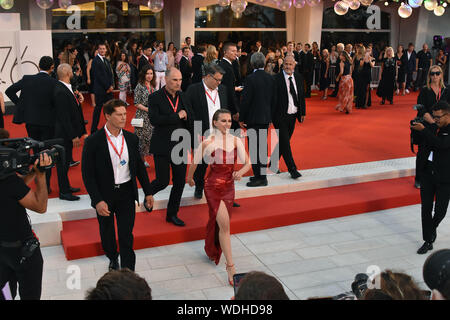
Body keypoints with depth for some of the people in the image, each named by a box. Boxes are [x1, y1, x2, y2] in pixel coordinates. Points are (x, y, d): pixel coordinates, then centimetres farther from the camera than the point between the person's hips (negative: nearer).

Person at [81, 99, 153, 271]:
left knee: (126, 236, 1)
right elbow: (87, 174, -12)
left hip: (126, 193, 1)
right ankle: (113, 259, 46)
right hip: (105, 195, -1)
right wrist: (97, 200, -19)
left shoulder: (131, 139, 0)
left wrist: (148, 192, 9)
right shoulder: (93, 141, -12)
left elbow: (140, 166, 9)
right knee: (107, 234, 18)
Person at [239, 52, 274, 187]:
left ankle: (259, 178, 3)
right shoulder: (270, 78, 5)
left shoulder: (251, 78, -14)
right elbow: (272, 99, 11)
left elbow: (245, 100, -14)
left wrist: (241, 119, -6)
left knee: (254, 148, -1)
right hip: (265, 118, 7)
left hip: (253, 119, -7)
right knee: (262, 147, 14)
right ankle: (262, 175, 24)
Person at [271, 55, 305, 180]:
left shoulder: (298, 77, 6)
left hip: (293, 115, 6)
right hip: (280, 116, -6)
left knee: (283, 142, 14)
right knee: (285, 142, -6)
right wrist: (272, 116, -17)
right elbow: (273, 99, -14)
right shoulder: (276, 79, -13)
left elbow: (302, 95, 14)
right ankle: (292, 169, 1)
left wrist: (303, 112, 13)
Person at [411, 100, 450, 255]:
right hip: (427, 173, 5)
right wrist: (415, 130, -6)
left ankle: (433, 227, 38)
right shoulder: (433, 127, 6)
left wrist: (423, 130, -27)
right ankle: (428, 241, 16)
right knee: (426, 208, 5)